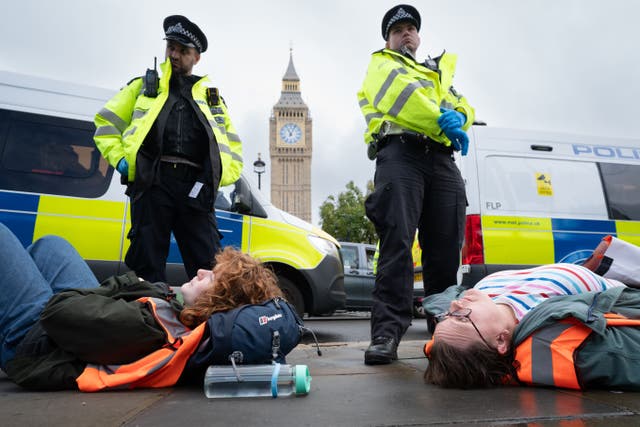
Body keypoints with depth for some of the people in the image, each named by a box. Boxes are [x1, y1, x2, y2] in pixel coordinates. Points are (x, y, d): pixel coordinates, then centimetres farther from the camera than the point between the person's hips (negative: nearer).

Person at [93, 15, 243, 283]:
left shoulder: (211, 97, 25)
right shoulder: (143, 86, 22)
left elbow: (233, 146, 24)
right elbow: (106, 122, 19)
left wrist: (220, 177, 6)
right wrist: (119, 158, 2)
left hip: (195, 188, 1)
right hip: (152, 181, 0)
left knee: (210, 266, -4)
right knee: (147, 262, 0)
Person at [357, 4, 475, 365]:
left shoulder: (440, 72, 36)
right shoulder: (381, 65, 21)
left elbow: (464, 108, 18)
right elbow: (400, 92, -2)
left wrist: (457, 118, -6)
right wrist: (441, 121, -13)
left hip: (442, 160, 5)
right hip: (400, 154, -4)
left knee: (446, 250, 0)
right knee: (398, 243, -18)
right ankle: (387, 331, -19)